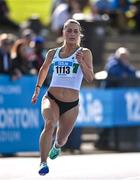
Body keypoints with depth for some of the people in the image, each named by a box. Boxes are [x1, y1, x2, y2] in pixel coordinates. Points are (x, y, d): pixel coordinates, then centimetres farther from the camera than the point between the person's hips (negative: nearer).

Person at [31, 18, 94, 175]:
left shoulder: (85, 53, -3)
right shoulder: (53, 53, 5)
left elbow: (90, 78, -14)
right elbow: (44, 69, 26)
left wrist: (81, 62, -29)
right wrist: (37, 89, 27)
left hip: (72, 104, 0)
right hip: (51, 98, 0)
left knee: (61, 140, 14)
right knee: (50, 124, -32)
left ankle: (56, 147, 53)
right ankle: (43, 163, -34)